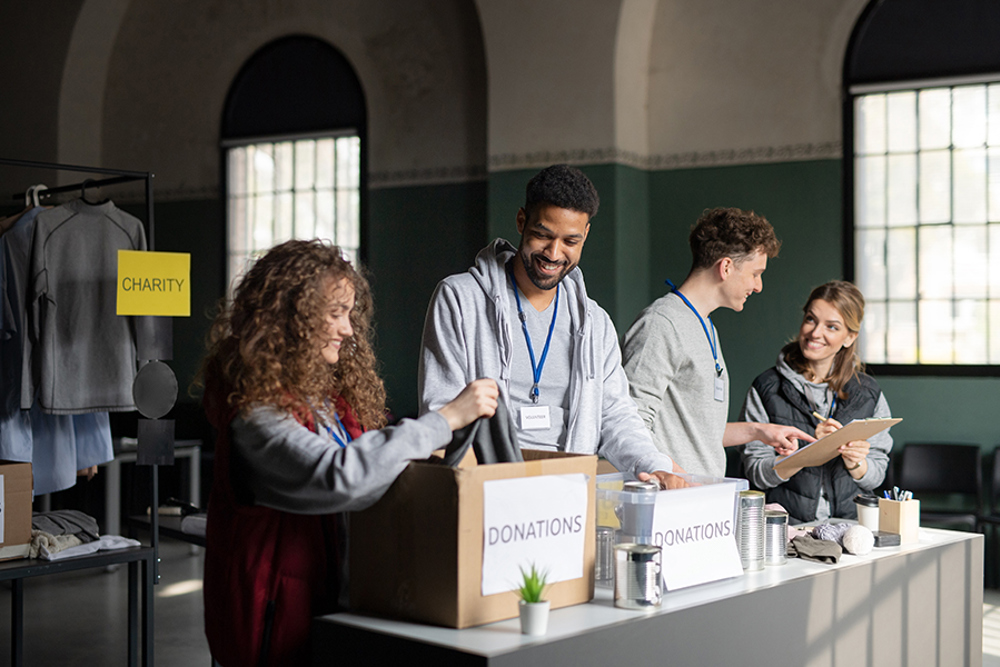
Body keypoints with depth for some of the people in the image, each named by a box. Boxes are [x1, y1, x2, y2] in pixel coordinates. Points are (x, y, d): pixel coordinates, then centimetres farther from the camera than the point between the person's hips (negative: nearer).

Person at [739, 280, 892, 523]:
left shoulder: (869, 394, 9)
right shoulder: (766, 388, 1)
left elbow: (875, 478, 12)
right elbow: (756, 474, -4)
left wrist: (855, 463, -9)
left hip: (849, 526, 3)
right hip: (785, 527, -2)